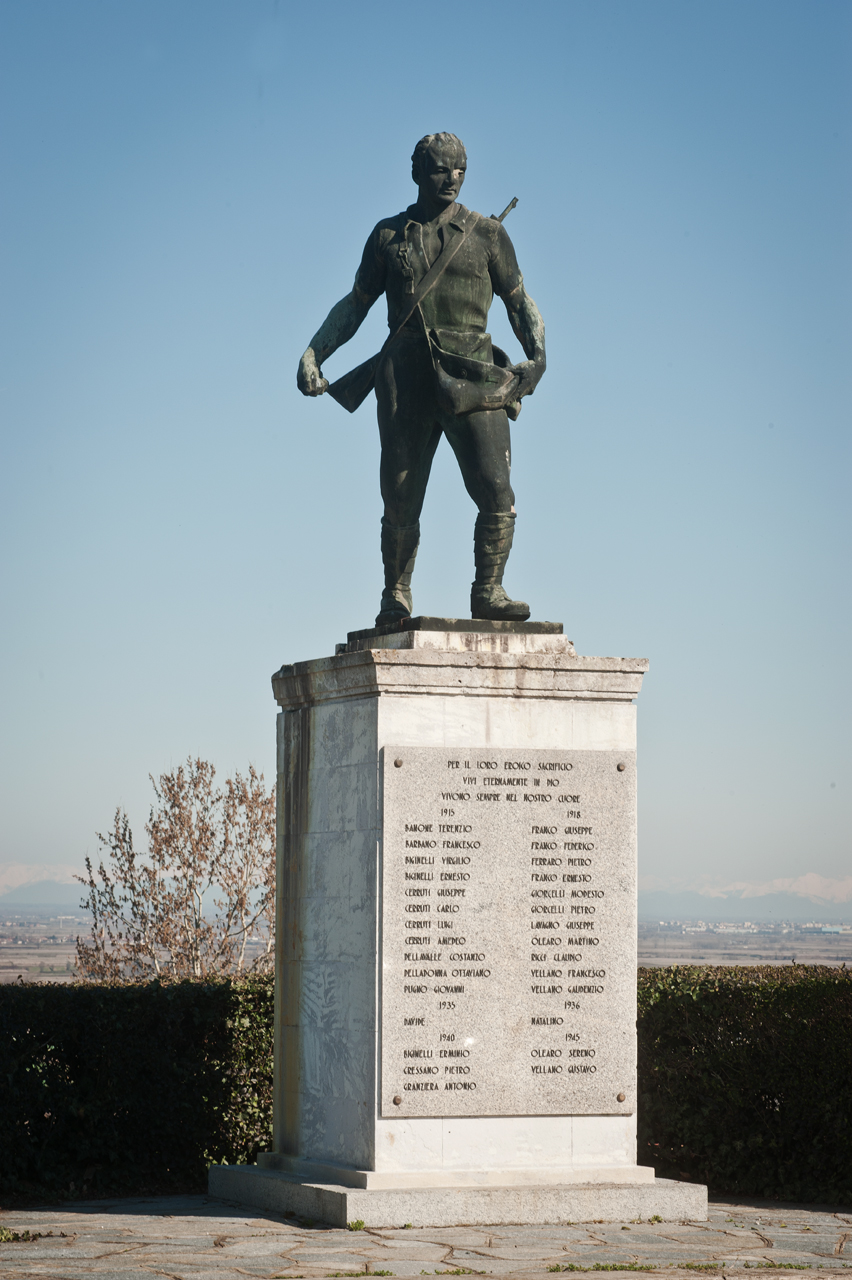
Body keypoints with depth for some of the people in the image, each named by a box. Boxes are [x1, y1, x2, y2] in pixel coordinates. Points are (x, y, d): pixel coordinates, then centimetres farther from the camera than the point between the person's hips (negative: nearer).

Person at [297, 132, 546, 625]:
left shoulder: (487, 234, 11)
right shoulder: (390, 234, 14)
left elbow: (521, 304, 17)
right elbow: (355, 304, 20)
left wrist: (537, 357, 0)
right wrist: (313, 354, 9)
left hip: (471, 377, -1)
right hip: (407, 376, 1)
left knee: (496, 492, -14)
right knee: (400, 500, 1)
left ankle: (488, 593, -3)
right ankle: (396, 599, 14)